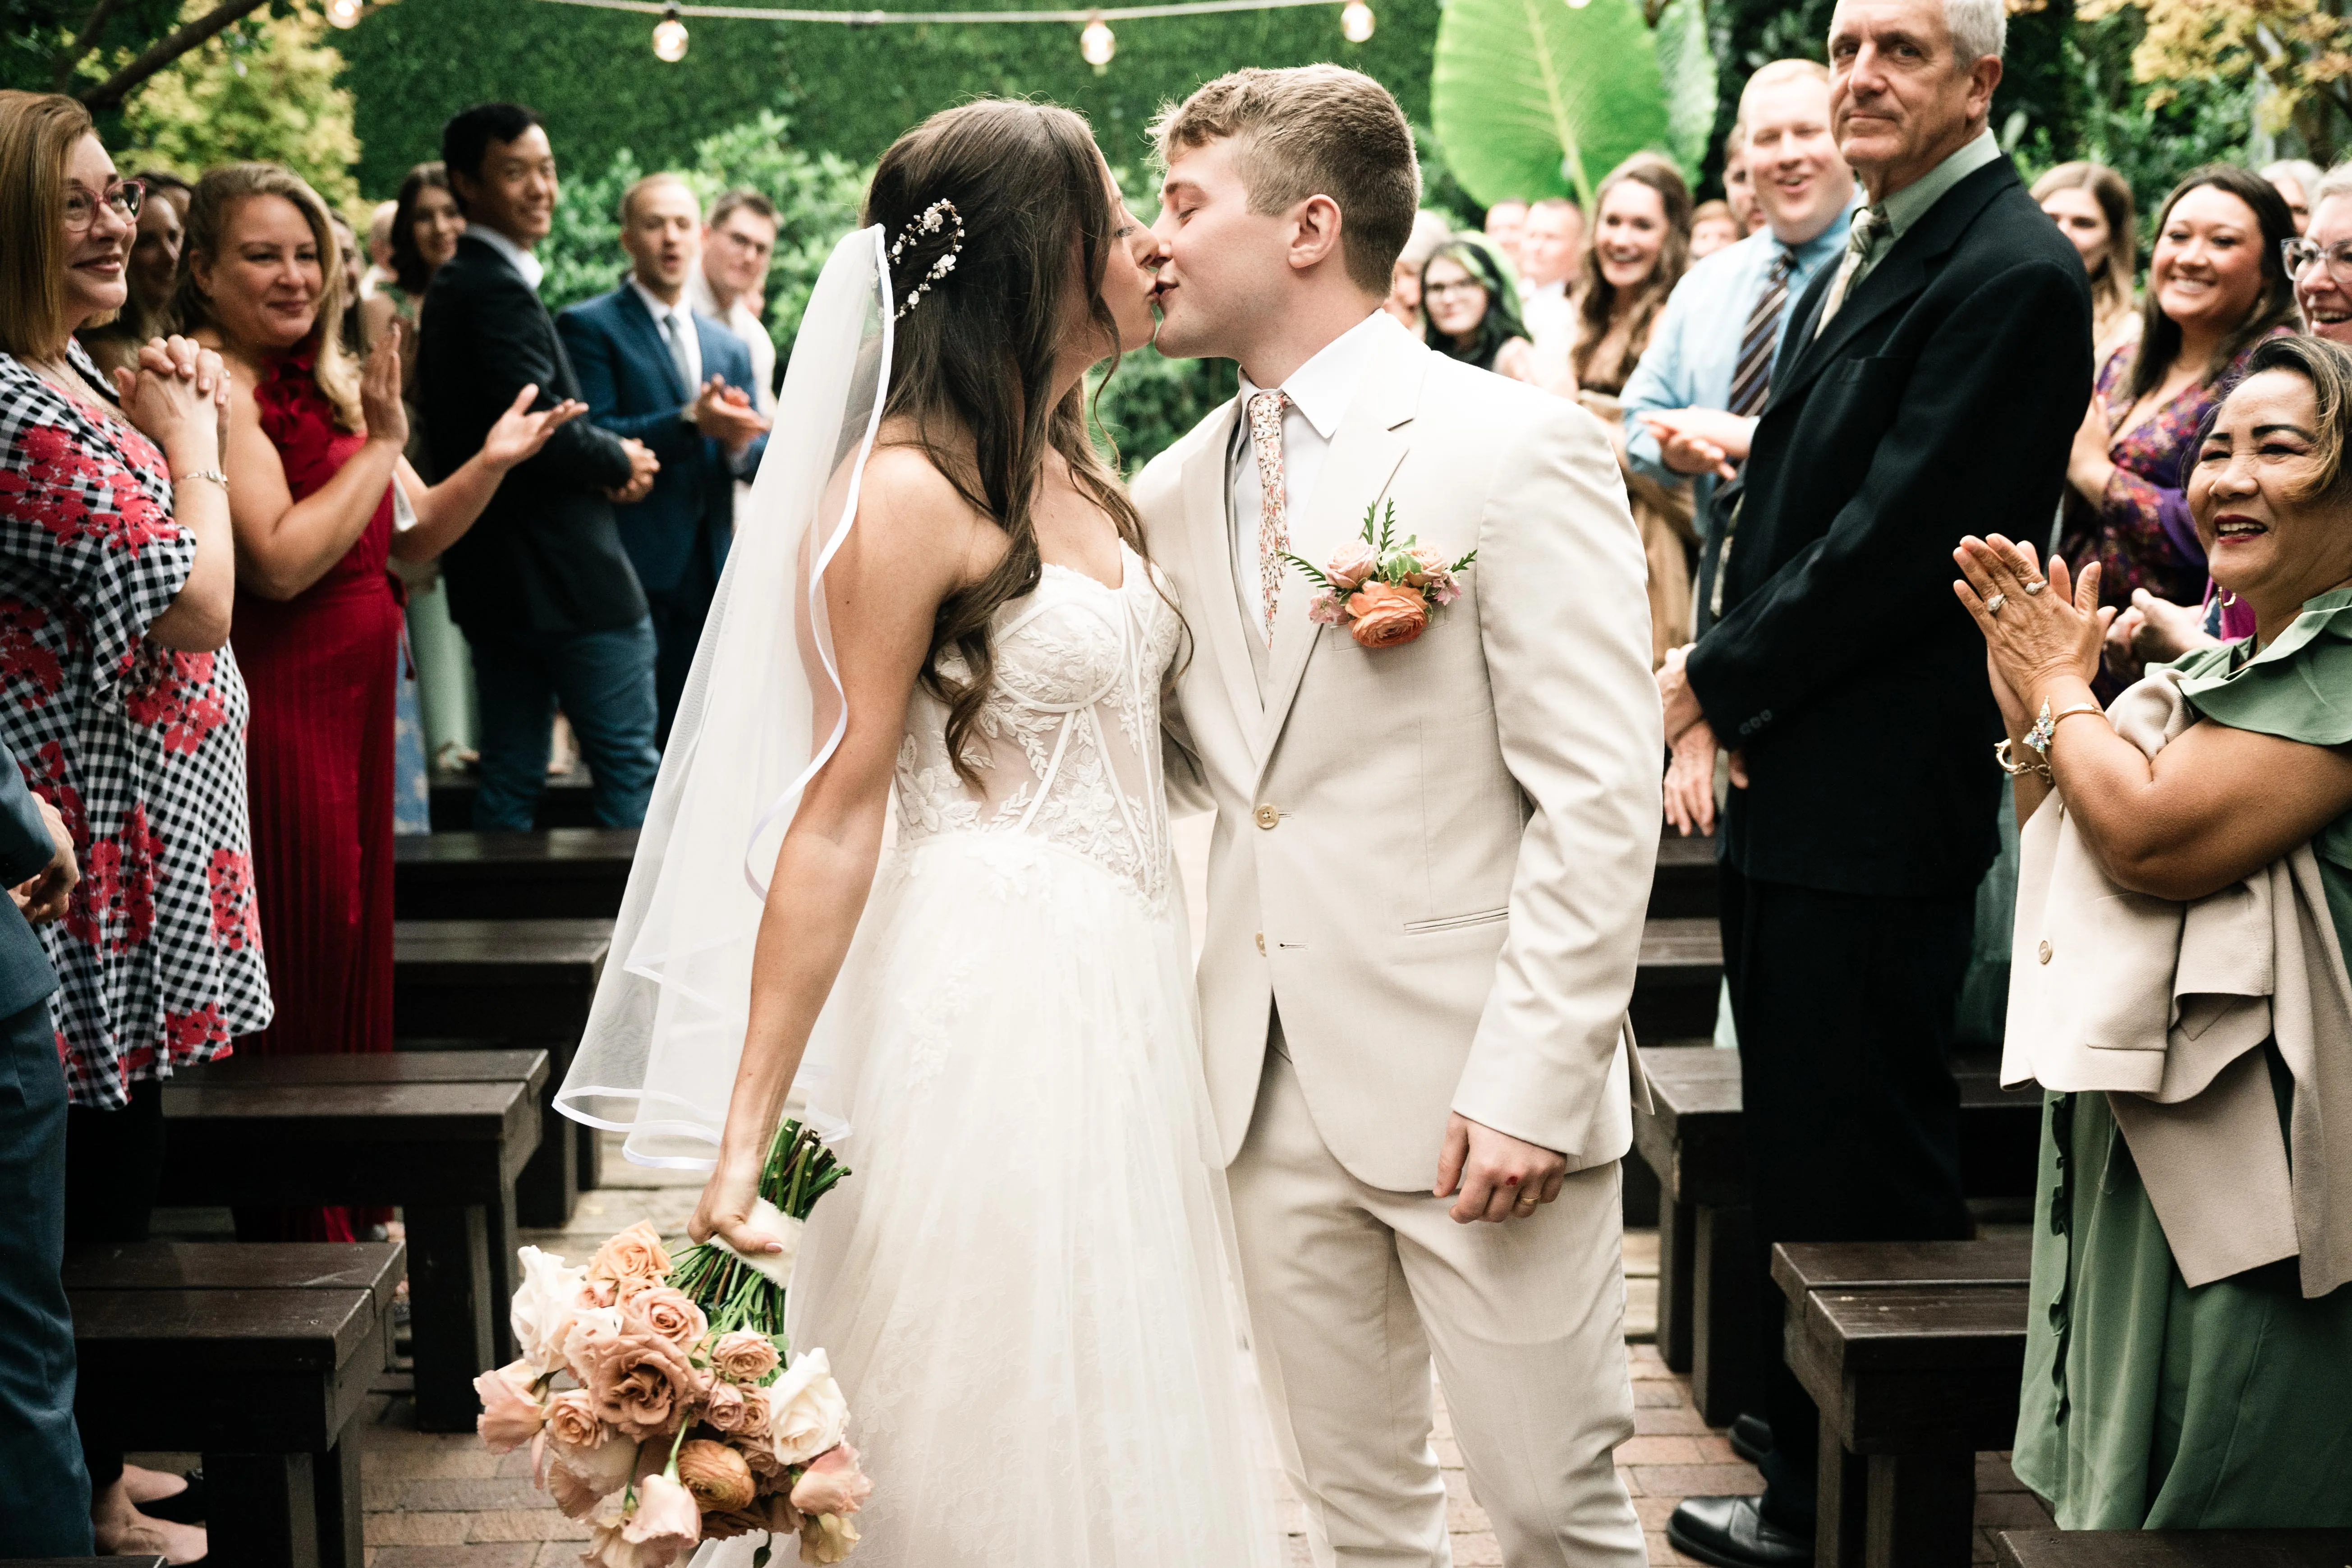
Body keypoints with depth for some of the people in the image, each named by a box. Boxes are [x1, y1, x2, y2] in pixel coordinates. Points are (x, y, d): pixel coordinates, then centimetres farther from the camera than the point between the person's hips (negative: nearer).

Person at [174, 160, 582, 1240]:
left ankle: (350, 1212, 27)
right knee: (300, 962, 0)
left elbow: (415, 535, 16)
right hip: (276, 710, -8)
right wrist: (382, 441, -17)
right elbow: (281, 561, -23)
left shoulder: (327, 379, 13)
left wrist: (491, 463, 0)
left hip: (354, 704, 9)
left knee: (357, 955, 14)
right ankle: (295, 1233, 14)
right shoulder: (219, 384, -14)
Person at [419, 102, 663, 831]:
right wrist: (619, 461, -7)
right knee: (629, 768, -1)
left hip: (496, 580, 9)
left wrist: (598, 466, 1)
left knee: (510, 777, 11)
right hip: (567, 578, -9)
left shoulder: (454, 285, 16)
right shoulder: (498, 291, -15)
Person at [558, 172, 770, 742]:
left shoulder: (730, 347, 18)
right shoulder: (588, 327, 0)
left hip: (706, 573, 6)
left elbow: (758, 452, 11)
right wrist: (690, 422, -23)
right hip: (631, 567, -6)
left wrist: (741, 443, -14)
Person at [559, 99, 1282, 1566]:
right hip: (994, 1000, -8)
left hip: (1129, 992, 8)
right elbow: (837, 808, -18)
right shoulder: (907, 490, -14)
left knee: (1124, 1428, 17)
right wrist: (745, 1138, -20)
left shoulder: (1075, 474, 11)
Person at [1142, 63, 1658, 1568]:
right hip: (1269, 1086, 6)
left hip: (1476, 1085, -5)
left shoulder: (1519, 449, -9)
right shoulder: (1179, 485, 10)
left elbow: (1601, 796, -13)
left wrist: (1533, 1084, -18)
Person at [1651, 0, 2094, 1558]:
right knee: (1794, 1156, 17)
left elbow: (1895, 543, -20)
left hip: (1879, 803, -9)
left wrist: (1712, 678, -9)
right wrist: (1716, 705, 4)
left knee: (1864, 1181, 1)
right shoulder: (1864, 254, 15)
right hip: (1783, 784, 10)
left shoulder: (2012, 274, -15)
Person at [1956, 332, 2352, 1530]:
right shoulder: (2224, 661, 13)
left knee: (2201, 1506, 3)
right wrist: (2030, 698, 5)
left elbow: (2156, 840, -26)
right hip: (2127, 1139, 10)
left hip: (2245, 1171, -10)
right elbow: (2057, 867, 19)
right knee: (2106, 1493, 19)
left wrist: (2060, 689, -8)